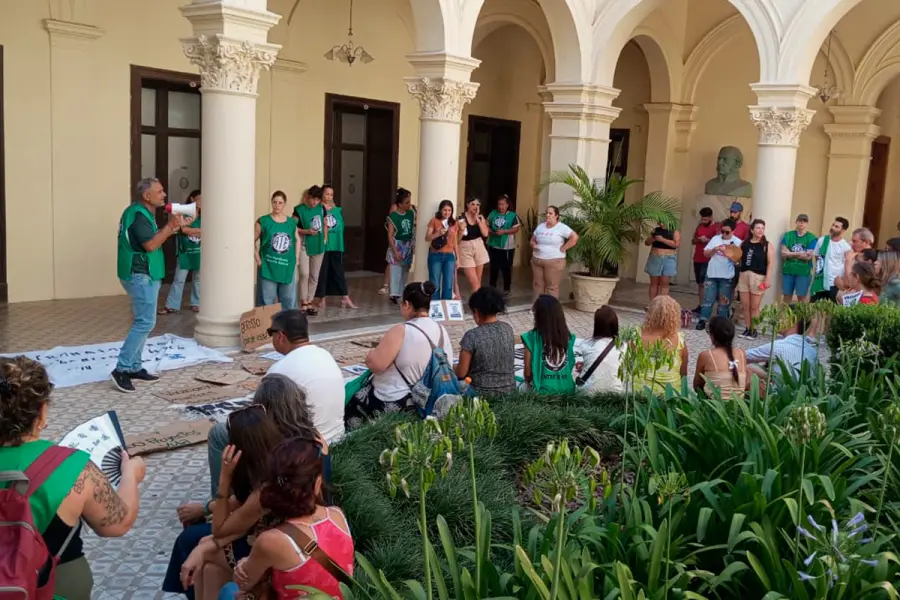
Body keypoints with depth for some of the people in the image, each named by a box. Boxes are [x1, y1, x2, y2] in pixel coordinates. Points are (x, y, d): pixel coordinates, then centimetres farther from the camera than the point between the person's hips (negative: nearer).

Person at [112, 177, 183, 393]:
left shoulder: (144, 214, 16)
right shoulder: (138, 215, -16)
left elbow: (154, 241, 19)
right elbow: (150, 245, -24)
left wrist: (170, 229, 7)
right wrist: (170, 226, -18)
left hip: (144, 275, 11)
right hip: (140, 276, -11)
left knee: (142, 322, 12)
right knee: (145, 322, -13)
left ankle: (134, 367, 16)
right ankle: (121, 369, -12)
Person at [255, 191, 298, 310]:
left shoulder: (292, 223, 7)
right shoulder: (263, 221, -4)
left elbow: (297, 241, 18)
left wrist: (296, 258, 7)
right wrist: (258, 259, -9)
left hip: (287, 269, 3)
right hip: (268, 269, -3)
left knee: (289, 302, 10)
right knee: (268, 303, 2)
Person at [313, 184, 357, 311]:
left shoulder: (338, 210, 10)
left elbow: (341, 226, 10)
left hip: (337, 246, 4)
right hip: (322, 246, -4)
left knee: (339, 272, 9)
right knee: (322, 273, 3)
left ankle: (345, 299, 14)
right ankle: (321, 300, 13)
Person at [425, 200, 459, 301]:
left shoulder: (454, 223, 11)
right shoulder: (434, 221, 0)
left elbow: (455, 242, 16)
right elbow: (427, 238, -7)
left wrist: (457, 258, 14)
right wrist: (438, 233, -22)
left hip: (449, 256, 3)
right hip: (435, 255, -3)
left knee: (448, 285, 1)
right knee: (435, 284, -1)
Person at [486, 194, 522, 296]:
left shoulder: (512, 215, -5)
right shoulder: (493, 213, 6)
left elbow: (516, 229, -11)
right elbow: (487, 225, 7)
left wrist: (503, 231, -22)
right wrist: (492, 231, -13)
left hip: (507, 247, -3)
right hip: (493, 246, 3)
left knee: (506, 268, 4)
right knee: (494, 268, 12)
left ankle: (506, 288, 16)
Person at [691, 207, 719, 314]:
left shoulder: (717, 227, -7)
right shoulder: (700, 226, 14)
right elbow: (693, 241, 18)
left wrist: (708, 240, -24)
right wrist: (697, 239, -3)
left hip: (708, 260, -7)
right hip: (697, 259, 7)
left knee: (704, 283, -13)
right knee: (699, 283, 10)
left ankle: (702, 307, -13)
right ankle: (700, 305, 15)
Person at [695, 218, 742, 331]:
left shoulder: (737, 242, -3)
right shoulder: (715, 238, 6)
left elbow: (738, 259, -9)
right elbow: (705, 253, 5)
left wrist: (727, 254, -22)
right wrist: (714, 249, -13)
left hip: (726, 276, -2)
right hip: (711, 274, 2)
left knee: (723, 301, 5)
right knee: (708, 299, 3)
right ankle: (702, 321, 6)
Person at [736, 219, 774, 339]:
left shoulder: (767, 245, -2)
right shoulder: (744, 244, 9)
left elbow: (770, 263, -7)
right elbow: (738, 259, 17)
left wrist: (768, 278, -15)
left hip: (758, 277, -4)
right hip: (744, 276, 4)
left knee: (754, 307, 0)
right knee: (745, 305, 7)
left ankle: (754, 330, 11)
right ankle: (747, 328, 18)